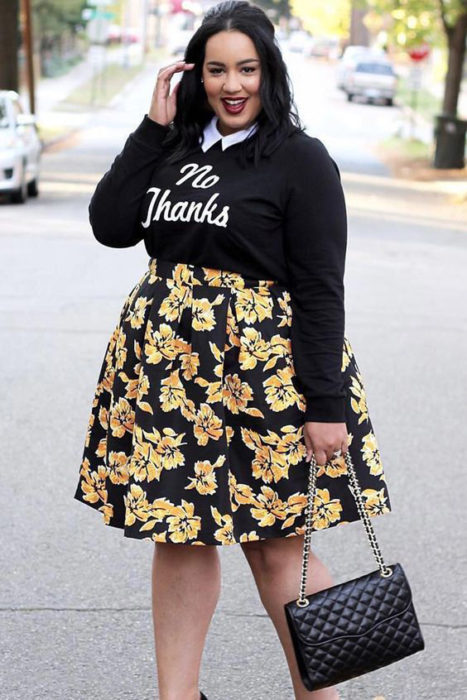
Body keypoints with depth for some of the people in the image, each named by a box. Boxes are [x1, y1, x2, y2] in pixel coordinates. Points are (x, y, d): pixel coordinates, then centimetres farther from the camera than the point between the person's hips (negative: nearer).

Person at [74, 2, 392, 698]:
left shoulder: (301, 159, -7)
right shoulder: (176, 147, 10)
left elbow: (321, 292, -10)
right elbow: (110, 225, -1)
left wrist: (327, 406, -14)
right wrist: (154, 127, -3)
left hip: (264, 367, -5)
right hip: (170, 364, 5)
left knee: (275, 546, 2)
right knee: (178, 533, 10)